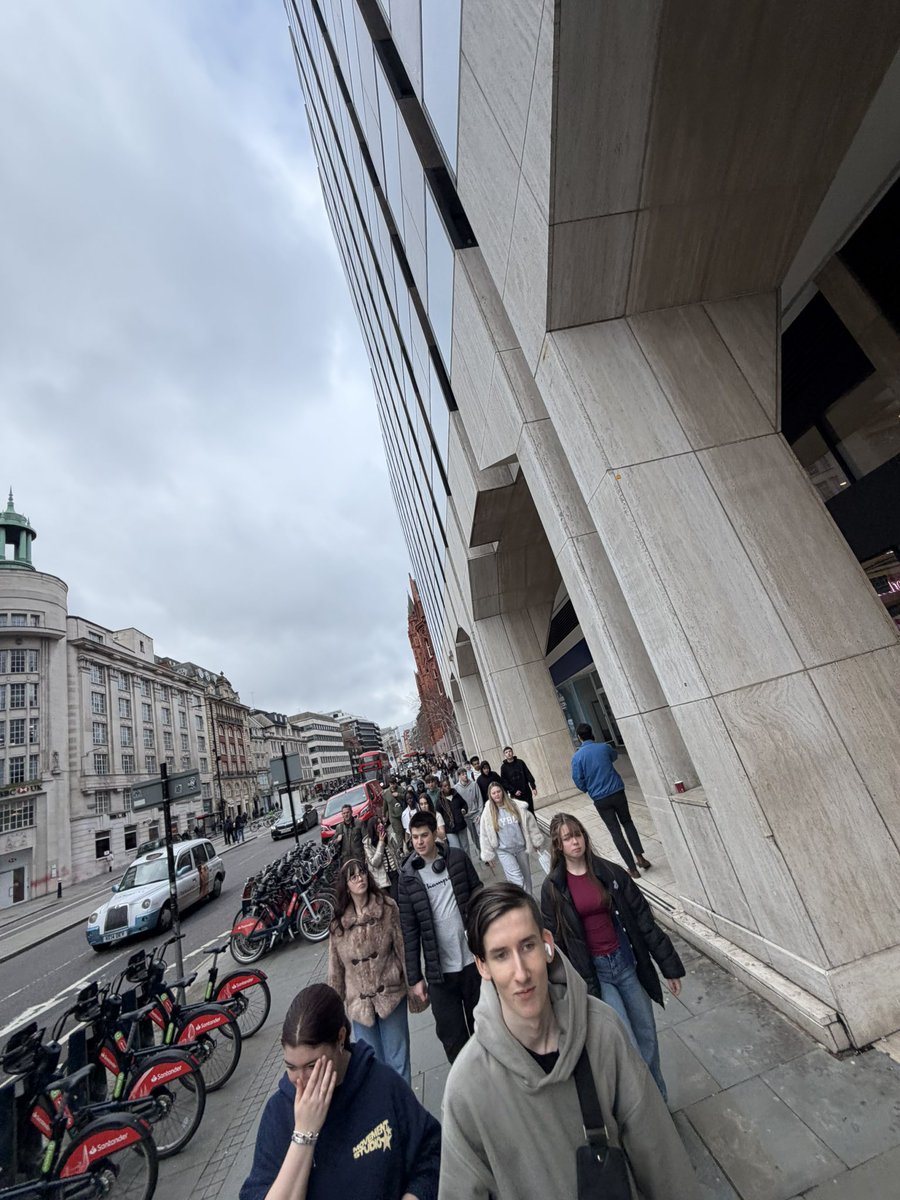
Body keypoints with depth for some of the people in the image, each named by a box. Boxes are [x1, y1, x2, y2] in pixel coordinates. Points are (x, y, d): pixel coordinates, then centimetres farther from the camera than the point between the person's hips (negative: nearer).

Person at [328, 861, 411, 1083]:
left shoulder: (387, 908, -12)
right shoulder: (339, 922, -5)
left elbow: (402, 947, -6)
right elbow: (335, 966, 4)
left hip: (391, 995, -2)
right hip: (359, 1002, 2)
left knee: (397, 1057, 11)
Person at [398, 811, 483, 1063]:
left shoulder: (458, 858, -5)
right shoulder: (408, 876, -7)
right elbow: (409, 930, -3)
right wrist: (414, 977, -2)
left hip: (473, 959, 1)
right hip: (439, 971, -1)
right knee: (451, 1035, 8)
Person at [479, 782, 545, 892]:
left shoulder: (516, 805, -7)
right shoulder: (488, 813, -9)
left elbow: (529, 823, 1)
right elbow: (485, 835, -2)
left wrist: (536, 842, 5)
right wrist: (488, 855, 0)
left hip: (521, 848, 2)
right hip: (504, 851, -2)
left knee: (526, 877, 18)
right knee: (518, 881, -13)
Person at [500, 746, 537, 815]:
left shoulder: (520, 762, 5)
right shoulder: (503, 767, -1)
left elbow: (528, 775, 4)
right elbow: (504, 782, -5)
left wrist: (533, 787, -4)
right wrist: (514, 791, -14)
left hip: (526, 792, 2)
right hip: (515, 795, -2)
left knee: (531, 811, 7)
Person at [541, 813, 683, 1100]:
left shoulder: (610, 872, -6)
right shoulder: (553, 887, -9)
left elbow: (642, 918, -1)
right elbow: (555, 940, -2)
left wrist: (669, 965, 2)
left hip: (626, 961, 2)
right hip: (593, 972, -2)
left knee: (647, 1036, 12)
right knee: (629, 1046, -7)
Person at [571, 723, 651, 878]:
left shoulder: (577, 756, -10)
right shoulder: (604, 747, -4)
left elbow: (579, 781, -8)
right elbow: (615, 756, 20)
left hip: (600, 799, -2)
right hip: (617, 792, 2)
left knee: (616, 831, 9)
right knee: (627, 823, 24)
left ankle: (633, 869, 11)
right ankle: (640, 857, 17)